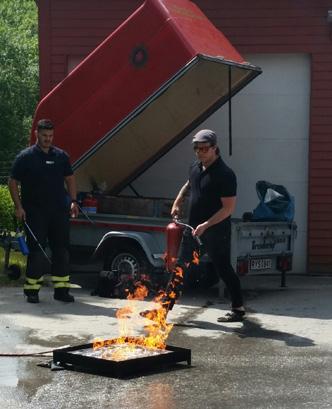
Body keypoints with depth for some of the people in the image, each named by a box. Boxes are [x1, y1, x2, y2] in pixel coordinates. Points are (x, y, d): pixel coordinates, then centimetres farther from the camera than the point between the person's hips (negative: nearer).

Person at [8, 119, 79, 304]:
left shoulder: (61, 156, 11)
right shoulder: (25, 157, -1)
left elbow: (70, 179, 19)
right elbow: (13, 182, 1)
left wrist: (73, 201, 7)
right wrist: (18, 207, -7)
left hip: (59, 211, 4)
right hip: (34, 213, -4)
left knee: (62, 249, 5)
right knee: (36, 251, -4)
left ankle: (61, 288, 13)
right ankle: (32, 290, 3)